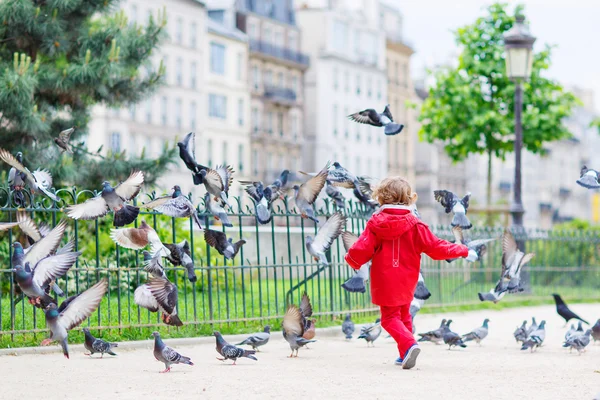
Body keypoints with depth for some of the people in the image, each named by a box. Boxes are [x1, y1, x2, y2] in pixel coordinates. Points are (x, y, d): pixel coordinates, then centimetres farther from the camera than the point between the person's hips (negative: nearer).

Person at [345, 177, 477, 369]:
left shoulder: (376, 223, -8)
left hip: (385, 283, -3)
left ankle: (408, 345, -23)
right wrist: (463, 251, 7)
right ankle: (405, 354, 20)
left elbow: (361, 249, -10)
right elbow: (435, 247, -4)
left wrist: (351, 260, 13)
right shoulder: (415, 225, -4)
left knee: (390, 318, 1)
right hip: (407, 282, 3)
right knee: (403, 316, 21)